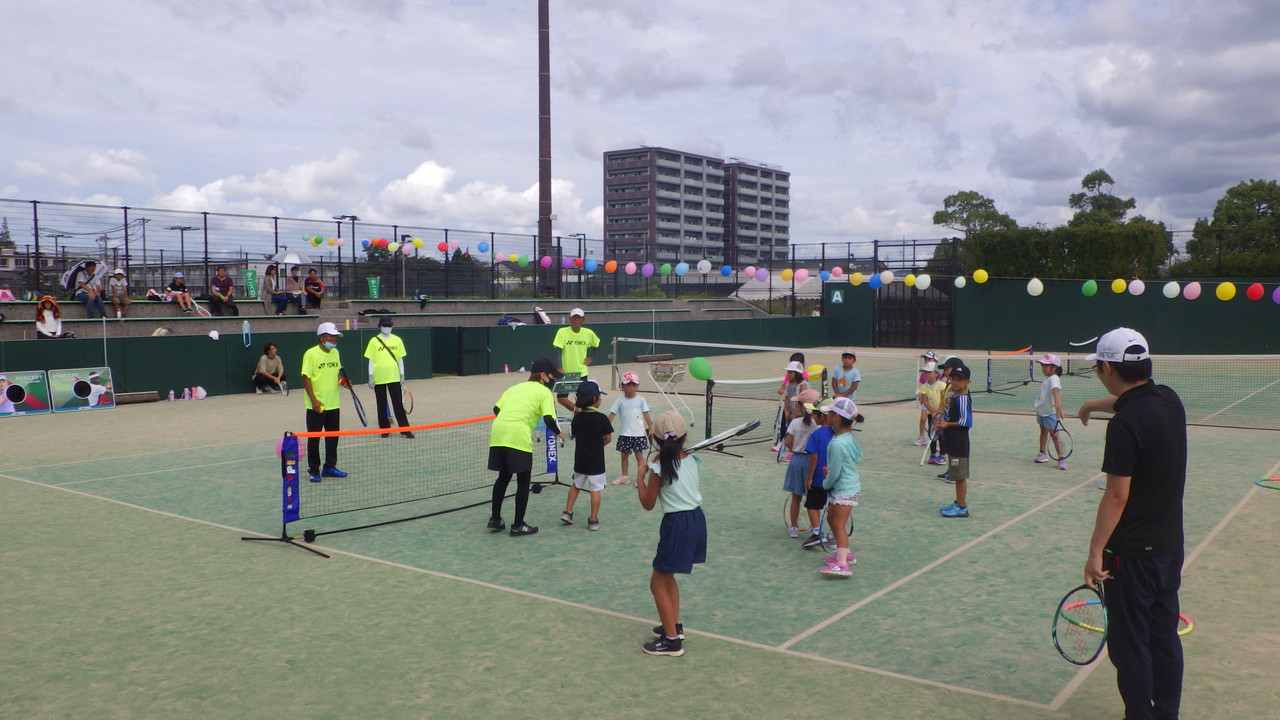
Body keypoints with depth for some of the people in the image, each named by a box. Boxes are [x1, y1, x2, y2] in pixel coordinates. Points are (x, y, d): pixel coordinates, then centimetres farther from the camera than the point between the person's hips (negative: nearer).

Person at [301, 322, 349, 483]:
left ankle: (330, 467, 24)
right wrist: (313, 400, -20)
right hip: (316, 406, -6)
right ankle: (313, 471, 13)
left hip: (333, 404, 7)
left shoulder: (335, 353, 8)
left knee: (333, 437, 12)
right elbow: (306, 378, -14)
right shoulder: (311, 354, -13)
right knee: (314, 438, 3)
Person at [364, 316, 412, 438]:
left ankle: (404, 429, 2)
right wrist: (370, 377, -4)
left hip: (394, 378, 0)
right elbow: (371, 360, 1)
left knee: (398, 403, -1)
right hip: (379, 378, 0)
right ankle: (384, 429, 17)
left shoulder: (397, 340, 4)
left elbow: (400, 359, 9)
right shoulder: (374, 341, 0)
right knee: (381, 405, 8)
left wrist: (402, 375, 6)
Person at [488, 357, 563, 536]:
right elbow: (548, 419, -4)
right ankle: (518, 525, 13)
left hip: (497, 430, 6)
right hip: (518, 436, -6)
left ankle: (495, 520, 27)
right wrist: (557, 433, 14)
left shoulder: (516, 387, 25)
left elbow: (497, 409, 16)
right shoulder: (544, 392, 8)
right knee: (523, 481, 7)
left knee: (503, 477, 22)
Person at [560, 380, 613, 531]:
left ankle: (567, 512, 23)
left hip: (580, 460, 4)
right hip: (596, 461, -4)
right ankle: (593, 520, 6)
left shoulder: (577, 418, -3)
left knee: (576, 485, 23)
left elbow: (575, 436, 7)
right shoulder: (601, 418, -14)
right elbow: (608, 438, -6)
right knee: (595, 490, 3)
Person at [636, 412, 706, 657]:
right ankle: (675, 625, 35)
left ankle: (672, 641, 8)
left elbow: (648, 504, -7)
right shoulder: (694, 462, 1)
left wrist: (640, 476, 4)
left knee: (658, 584, 4)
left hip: (677, 524, -8)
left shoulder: (659, 469, -16)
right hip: (697, 519, 8)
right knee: (667, 576, 26)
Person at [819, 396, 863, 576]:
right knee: (831, 519, 20)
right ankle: (845, 553, 32)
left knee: (839, 524, -14)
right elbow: (858, 455, 20)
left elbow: (834, 473, -20)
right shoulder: (848, 437, 6)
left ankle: (842, 564, -20)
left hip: (845, 490, -10)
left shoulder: (837, 444, -24)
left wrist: (826, 484, 1)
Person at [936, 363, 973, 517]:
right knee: (956, 476, 17)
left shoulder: (963, 399, -16)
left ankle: (962, 508, 4)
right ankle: (958, 503, 26)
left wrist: (948, 424, -22)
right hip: (951, 442, 10)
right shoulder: (953, 397, 13)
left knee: (960, 476, -3)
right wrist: (942, 426, 10)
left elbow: (965, 422, -19)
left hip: (960, 443, -10)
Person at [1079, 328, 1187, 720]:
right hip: (1170, 544, 8)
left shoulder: (1125, 425, -24)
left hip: (1132, 552, -8)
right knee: (1165, 636, 19)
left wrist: (1095, 552, -17)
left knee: (1130, 643, 5)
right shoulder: (1169, 399, 0)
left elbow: (1117, 497, -23)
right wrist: (1098, 404, 40)